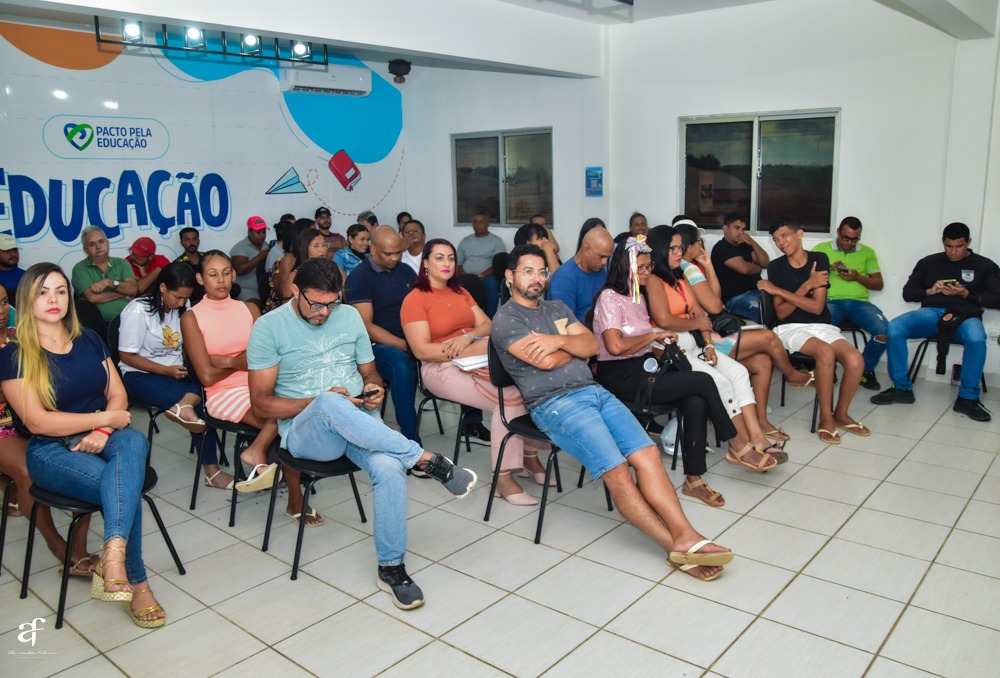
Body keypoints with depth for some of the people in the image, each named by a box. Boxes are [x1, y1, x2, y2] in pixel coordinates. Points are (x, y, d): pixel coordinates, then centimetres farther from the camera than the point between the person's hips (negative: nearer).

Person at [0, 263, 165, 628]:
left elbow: (118, 395, 11)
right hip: (51, 450, -4)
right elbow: (37, 422, -11)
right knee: (125, 485, -32)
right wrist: (105, 417, -11)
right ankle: (136, 584, -20)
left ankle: (113, 555, -47)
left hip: (101, 439, 4)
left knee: (134, 442, -34)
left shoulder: (89, 341, 13)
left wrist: (103, 431, -10)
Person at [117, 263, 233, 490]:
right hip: (140, 375, -6)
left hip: (176, 370, 6)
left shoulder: (182, 307, 1)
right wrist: (166, 371, -20)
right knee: (200, 401, -27)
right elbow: (126, 356, -12)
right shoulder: (138, 311, -15)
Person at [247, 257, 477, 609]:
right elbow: (261, 402, -5)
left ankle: (391, 568, -12)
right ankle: (425, 459, -32)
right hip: (304, 430, -3)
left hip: (359, 422, 3)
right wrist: (319, 401, -18)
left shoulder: (349, 316, 10)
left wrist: (374, 388, -6)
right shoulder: (269, 327, -2)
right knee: (330, 404, -41)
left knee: (389, 467, -31)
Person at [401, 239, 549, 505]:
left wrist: (468, 337, -12)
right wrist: (471, 350, -19)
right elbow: (422, 350, -12)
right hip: (443, 368, -6)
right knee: (510, 397, -28)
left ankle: (530, 457, -2)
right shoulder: (415, 299, -2)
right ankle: (503, 477, -19)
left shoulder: (460, 292, 19)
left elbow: (487, 325, 12)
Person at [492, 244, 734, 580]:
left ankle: (686, 537, -18)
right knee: (617, 471, -21)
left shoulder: (557, 307, 23)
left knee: (647, 454, -15)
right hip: (554, 403, -6)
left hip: (594, 390, 7)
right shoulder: (505, 320, 2)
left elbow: (592, 345, 10)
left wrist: (560, 340, -8)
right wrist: (575, 344, 7)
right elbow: (545, 361, -11)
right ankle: (676, 545, -15)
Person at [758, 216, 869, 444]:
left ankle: (841, 414, 2)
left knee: (855, 360, -25)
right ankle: (826, 419, -18)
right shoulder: (776, 267, 1)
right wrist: (807, 285, -13)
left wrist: (778, 291, -13)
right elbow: (781, 313, -5)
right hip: (791, 328, -2)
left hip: (822, 325, 2)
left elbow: (817, 307, -9)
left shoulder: (819, 260, 1)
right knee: (826, 352, -34)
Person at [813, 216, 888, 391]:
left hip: (859, 302, 2)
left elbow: (879, 284, 15)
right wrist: (827, 269, -11)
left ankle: (865, 370, 3)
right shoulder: (821, 249, 13)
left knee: (884, 331, -26)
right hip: (832, 301, -2)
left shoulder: (867, 252, 19)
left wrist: (858, 277, -3)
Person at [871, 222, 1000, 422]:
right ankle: (902, 388, -14)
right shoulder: (929, 262, 19)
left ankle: (967, 398, -20)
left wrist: (967, 294, -9)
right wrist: (929, 291, -5)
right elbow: (907, 292, 15)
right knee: (893, 329, -28)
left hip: (965, 315, -2)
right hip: (931, 312, 2)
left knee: (976, 339, -38)